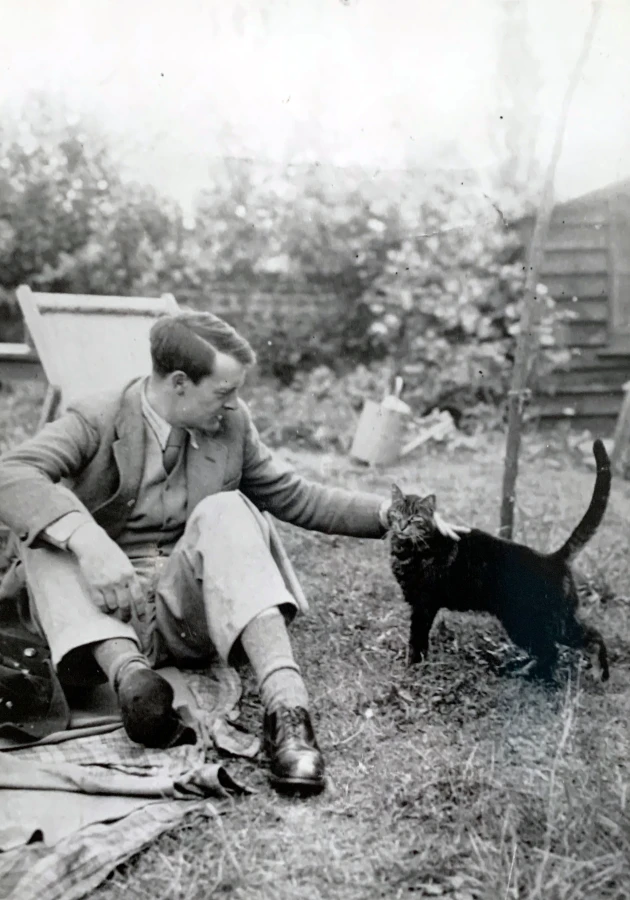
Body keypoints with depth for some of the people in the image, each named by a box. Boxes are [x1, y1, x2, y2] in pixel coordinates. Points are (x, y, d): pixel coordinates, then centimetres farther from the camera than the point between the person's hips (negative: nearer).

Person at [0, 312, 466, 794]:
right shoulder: (97, 420, -7)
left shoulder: (232, 424, 6)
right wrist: (87, 539, -40)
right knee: (48, 527, -26)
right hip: (104, 609, -2)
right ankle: (128, 673, -44)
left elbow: (295, 497, 12)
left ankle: (286, 704, -42)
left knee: (224, 510, -27)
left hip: (189, 610, 2)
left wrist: (390, 513, 0)